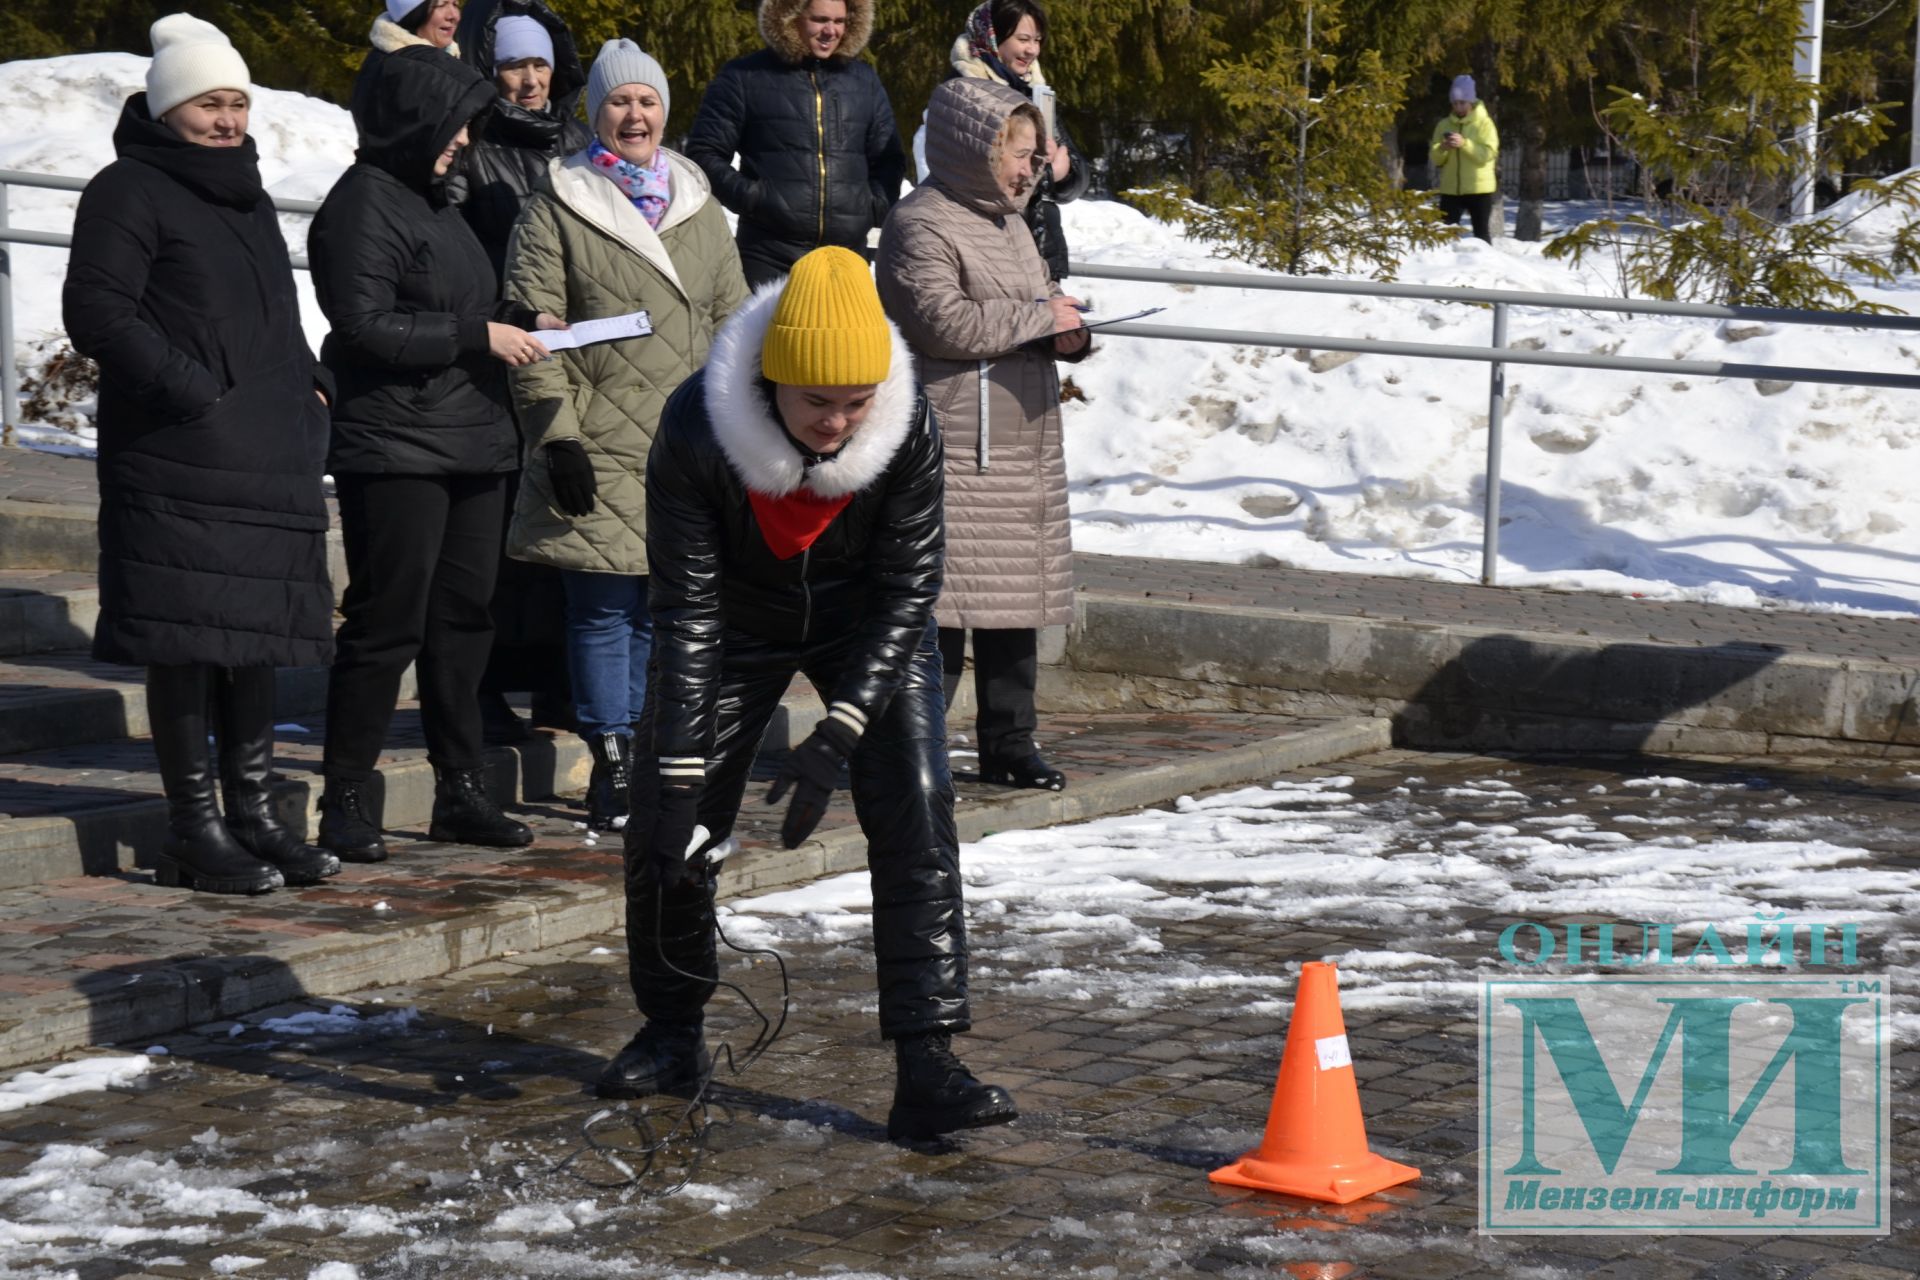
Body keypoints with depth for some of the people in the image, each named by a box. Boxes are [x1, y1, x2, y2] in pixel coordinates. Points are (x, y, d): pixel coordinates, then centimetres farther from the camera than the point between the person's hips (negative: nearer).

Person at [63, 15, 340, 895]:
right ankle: (194, 830, 0)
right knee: (186, 644, -6)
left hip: (268, 461, 8)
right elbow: (96, 312, -13)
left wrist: (312, 389, 15)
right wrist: (191, 390, -19)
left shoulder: (245, 195, 22)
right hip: (178, 465, -8)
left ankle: (254, 816, 18)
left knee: (260, 635, 10)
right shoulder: (130, 191, -4)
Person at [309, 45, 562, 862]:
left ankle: (461, 790, 19)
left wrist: (523, 323, 10)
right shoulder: (363, 204, -10)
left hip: (473, 444, 9)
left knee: (463, 619, 11)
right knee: (387, 625, -6)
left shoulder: (433, 200, 18)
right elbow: (366, 326, -18)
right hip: (396, 450, -9)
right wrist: (479, 335, -16)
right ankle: (348, 801, 1)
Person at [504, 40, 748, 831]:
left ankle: (650, 757, 16)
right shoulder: (558, 208, 0)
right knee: (605, 610, -4)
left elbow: (732, 321, 17)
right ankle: (611, 765, 4)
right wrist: (557, 434, -11)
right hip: (601, 450, -4)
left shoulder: (698, 207, 15)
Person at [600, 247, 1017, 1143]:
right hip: (740, 623, 0)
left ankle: (925, 1068, -16)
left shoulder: (907, 431, -29)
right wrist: (679, 766, -29)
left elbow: (906, 594, -22)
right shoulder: (696, 429, -31)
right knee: (664, 826, -1)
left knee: (914, 812, -16)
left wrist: (838, 734, -31)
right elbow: (687, 610, -25)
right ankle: (673, 1036, 23)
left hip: (868, 626, 0)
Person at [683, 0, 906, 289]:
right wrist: (747, 197, -11)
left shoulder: (863, 80, 14)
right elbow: (703, 153, 3)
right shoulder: (744, 78, 2)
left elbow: (888, 159, 21)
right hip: (769, 258, -4)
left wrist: (877, 205, 3)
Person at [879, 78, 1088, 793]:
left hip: (1025, 444, 9)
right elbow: (946, 324, -21)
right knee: (943, 598, -11)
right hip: (956, 449, -9)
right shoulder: (920, 227, -9)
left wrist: (1070, 336, 4)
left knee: (1018, 596, 11)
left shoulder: (1010, 225, 21)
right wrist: (1040, 315, -13)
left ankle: (1009, 742, 19)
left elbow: (1042, 310, 28)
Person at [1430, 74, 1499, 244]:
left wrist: (1464, 144, -24)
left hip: (1479, 188, -3)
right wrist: (1443, 149, -18)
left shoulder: (1484, 123, -2)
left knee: (1482, 233, 3)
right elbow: (1436, 159, 4)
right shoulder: (1444, 124, 8)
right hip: (1450, 189, 3)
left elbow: (1488, 154, -14)